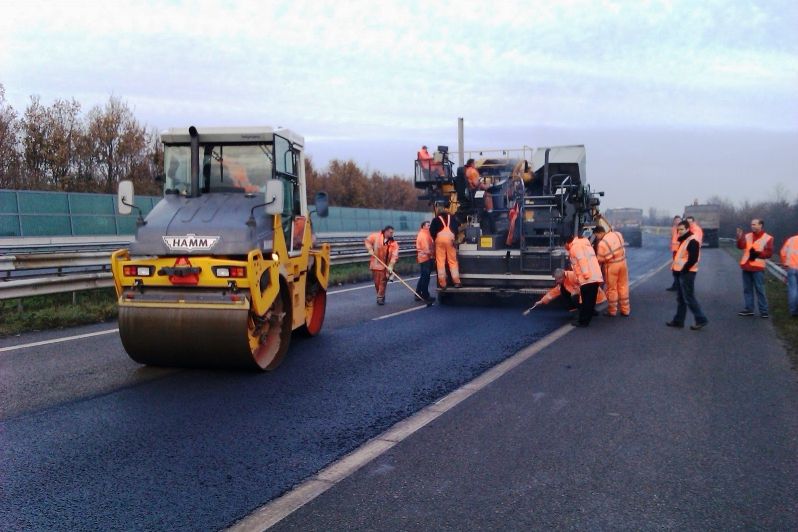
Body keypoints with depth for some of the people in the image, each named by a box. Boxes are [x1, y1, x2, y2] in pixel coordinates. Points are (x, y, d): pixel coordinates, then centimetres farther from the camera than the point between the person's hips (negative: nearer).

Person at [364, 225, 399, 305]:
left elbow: (394, 255, -17)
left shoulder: (394, 243, -11)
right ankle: (380, 296, 24)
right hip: (375, 264, 1)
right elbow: (368, 241, 7)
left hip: (386, 265, -1)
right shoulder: (376, 236, -9)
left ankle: (380, 298, 5)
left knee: (383, 281, -2)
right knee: (376, 281, 8)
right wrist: (370, 249, -9)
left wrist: (391, 266, -28)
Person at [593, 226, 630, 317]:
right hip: (622, 262, 6)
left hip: (611, 266, -6)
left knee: (612, 289, 7)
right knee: (623, 286, 14)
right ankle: (625, 310, 21)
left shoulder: (602, 243, -19)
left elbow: (600, 259, -12)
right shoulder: (618, 234, -2)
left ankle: (612, 311, 17)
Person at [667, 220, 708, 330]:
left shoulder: (692, 241, -16)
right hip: (681, 273, 10)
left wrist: (683, 269, -18)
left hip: (687, 273, -10)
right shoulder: (684, 240, 16)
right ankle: (678, 321, 19)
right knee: (680, 298, 13)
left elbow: (693, 259, -23)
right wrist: (675, 267, 11)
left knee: (689, 298, -6)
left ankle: (701, 320, 1)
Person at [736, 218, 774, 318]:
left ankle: (763, 311, 1)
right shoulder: (747, 236, 9)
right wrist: (740, 238, -23)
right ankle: (749, 309, 15)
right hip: (746, 267, 5)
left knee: (759, 289, -4)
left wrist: (758, 254, -20)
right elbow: (741, 246, -6)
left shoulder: (767, 238, -1)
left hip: (758, 268, -5)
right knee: (747, 289, 8)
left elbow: (769, 253, -6)